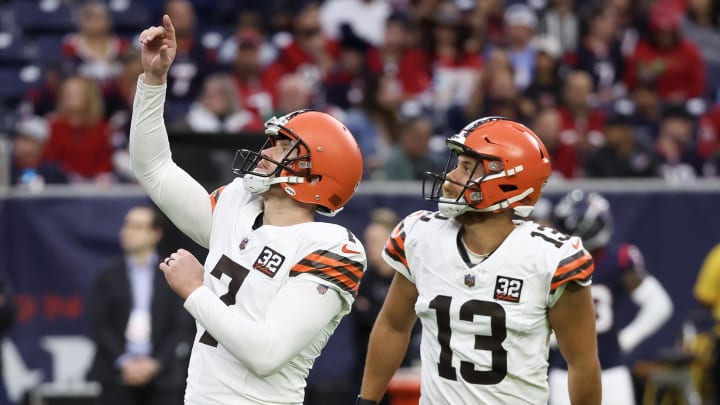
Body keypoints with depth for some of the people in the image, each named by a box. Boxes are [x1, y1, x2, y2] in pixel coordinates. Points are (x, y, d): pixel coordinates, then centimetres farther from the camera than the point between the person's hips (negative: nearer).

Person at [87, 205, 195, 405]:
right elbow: (99, 326, 2)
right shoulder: (108, 276, 8)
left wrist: (155, 363, -9)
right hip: (117, 376, 0)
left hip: (162, 376, 0)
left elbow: (182, 328, 1)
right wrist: (123, 363, -10)